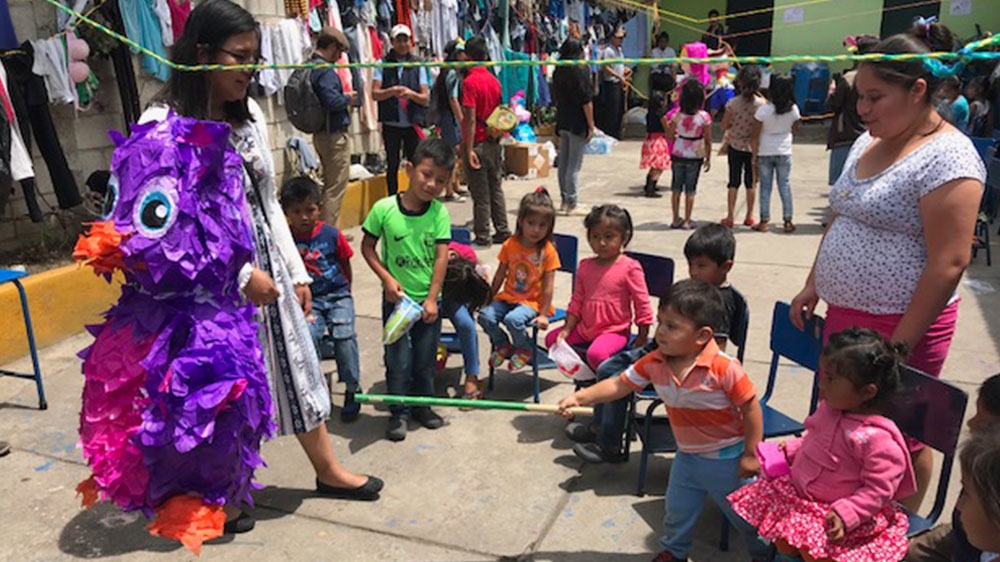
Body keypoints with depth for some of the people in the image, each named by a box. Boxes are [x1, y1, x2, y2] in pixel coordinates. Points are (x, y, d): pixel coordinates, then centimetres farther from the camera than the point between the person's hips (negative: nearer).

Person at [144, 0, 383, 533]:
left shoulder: (249, 112, 4)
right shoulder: (163, 124, -15)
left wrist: (296, 271, 10)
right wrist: (241, 274, -17)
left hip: (265, 269, 6)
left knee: (295, 365, 15)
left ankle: (327, 469, 35)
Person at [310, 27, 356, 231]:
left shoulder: (309, 67, 12)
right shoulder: (325, 71, -17)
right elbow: (332, 101, -28)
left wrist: (345, 99, 11)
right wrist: (349, 98, -9)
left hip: (322, 133, 10)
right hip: (334, 134, -10)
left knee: (330, 184, 18)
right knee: (336, 186, -3)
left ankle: (328, 230, 25)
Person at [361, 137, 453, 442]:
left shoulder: (440, 213, -8)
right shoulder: (384, 208, -13)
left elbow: (441, 256, -10)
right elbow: (367, 246, -3)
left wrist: (432, 298, -14)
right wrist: (387, 278, -14)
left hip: (428, 300, 2)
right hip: (396, 299, -2)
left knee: (425, 358, 15)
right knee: (398, 359, 7)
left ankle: (422, 405, 34)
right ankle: (399, 412, 23)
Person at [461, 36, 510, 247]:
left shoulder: (470, 82, -14)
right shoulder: (494, 80, 6)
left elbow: (471, 119, -19)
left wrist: (469, 149, -18)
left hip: (478, 143, -7)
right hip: (494, 142, 7)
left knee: (480, 194, 0)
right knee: (496, 189, 14)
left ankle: (482, 237, 8)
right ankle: (502, 231, 19)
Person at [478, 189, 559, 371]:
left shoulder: (548, 251, -11)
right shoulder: (510, 245, -1)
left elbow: (548, 287, -10)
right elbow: (499, 276, 8)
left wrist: (543, 315, -12)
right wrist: (488, 300, 11)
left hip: (532, 302, -4)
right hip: (507, 296, 4)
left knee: (513, 319, -32)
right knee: (485, 316, -20)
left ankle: (525, 349, 0)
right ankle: (503, 345, 10)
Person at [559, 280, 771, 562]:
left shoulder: (724, 369, -30)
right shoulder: (655, 363, -15)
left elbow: (751, 408, -21)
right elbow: (619, 385, -8)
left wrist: (751, 454, -14)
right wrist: (579, 397, -16)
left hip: (727, 458, -5)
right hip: (687, 455, 5)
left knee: (746, 514, 15)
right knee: (677, 510, 21)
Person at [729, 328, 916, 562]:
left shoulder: (876, 438, -28)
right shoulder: (830, 408, -4)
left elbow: (879, 488, -23)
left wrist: (846, 514, -28)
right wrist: (790, 449, 5)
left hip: (832, 512, -7)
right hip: (798, 490, 7)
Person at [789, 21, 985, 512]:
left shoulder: (947, 158, -17)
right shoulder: (868, 143, 9)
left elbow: (948, 264, -21)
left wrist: (900, 345, -20)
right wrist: (813, 285, 15)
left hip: (900, 323, -8)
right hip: (844, 314, 8)